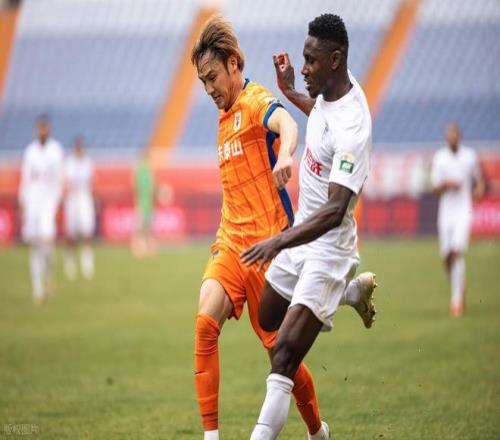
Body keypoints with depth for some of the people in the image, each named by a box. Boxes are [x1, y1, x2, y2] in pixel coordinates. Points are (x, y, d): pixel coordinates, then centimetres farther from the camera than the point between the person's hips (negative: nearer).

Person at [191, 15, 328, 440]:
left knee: (279, 347, 1)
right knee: (205, 320, -18)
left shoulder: (256, 101, -8)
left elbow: (285, 123, -33)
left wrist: (284, 155, -54)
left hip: (267, 244, -6)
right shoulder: (225, 118, 18)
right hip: (231, 244, 6)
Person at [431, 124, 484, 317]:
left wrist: (480, 187, -5)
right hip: (445, 212, 2)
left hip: (464, 211, -2)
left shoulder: (470, 156, 2)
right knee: (446, 257, 3)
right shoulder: (439, 158, 2)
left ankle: (457, 298, -16)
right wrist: (446, 185, -21)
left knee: (457, 252, -17)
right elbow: (435, 189, -1)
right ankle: (459, 288, 30)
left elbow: (478, 178, 17)